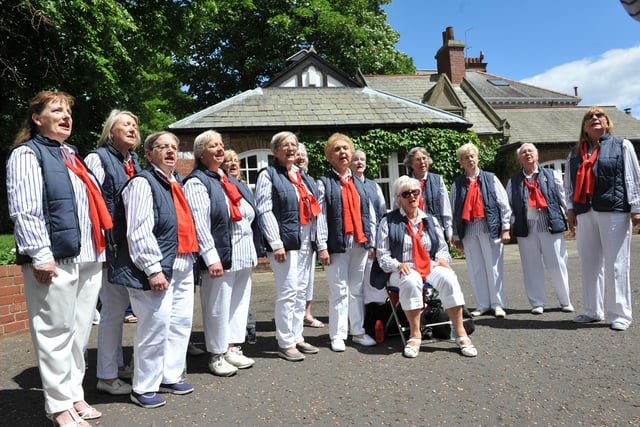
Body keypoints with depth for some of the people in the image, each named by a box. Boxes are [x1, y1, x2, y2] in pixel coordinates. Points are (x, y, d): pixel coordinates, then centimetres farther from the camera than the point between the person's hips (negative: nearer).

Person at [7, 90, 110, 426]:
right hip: (54, 260, -8)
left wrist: (101, 247, 18)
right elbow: (24, 211, -13)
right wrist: (40, 255, -19)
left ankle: (74, 394, 26)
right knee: (55, 333, 1)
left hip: (88, 259, 8)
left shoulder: (72, 156, 21)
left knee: (79, 332, 13)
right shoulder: (27, 154, -3)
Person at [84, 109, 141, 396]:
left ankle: (117, 364, 30)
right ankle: (106, 376, 11)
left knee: (120, 306, 16)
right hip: (109, 245, -7)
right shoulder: (98, 158, -6)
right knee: (113, 309, -3)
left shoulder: (134, 162, 15)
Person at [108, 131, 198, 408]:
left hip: (183, 266, 9)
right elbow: (138, 232, -17)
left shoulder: (176, 183, 16)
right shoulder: (143, 182, -10)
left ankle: (170, 377, 30)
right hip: (156, 268, -9)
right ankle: (143, 388, 14)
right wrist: (153, 270, -20)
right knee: (157, 326, -4)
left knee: (181, 323, 14)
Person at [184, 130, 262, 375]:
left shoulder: (231, 180, 17)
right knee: (218, 307, 2)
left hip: (243, 254, 8)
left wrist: (254, 251, 14)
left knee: (240, 303, 14)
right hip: (221, 255, -8)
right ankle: (216, 355, 18)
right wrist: (211, 258, -23)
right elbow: (199, 223, -17)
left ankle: (233, 348, 27)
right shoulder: (197, 182, -8)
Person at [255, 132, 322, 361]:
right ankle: (286, 343, 7)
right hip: (286, 241, -7)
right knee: (288, 292, -5)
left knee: (301, 291, 12)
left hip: (307, 241, 7)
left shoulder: (303, 176, 17)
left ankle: (297, 337, 24)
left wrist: (318, 239, 12)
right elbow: (265, 211, -12)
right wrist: (276, 243, -18)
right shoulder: (268, 175, -4)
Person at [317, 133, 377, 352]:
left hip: (360, 243, 5)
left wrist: (371, 241, 10)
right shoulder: (324, 183, -1)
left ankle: (358, 331, 22)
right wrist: (322, 246, -13)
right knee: (339, 290, 0)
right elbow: (320, 215, -8)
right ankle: (337, 335, 11)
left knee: (357, 289, 11)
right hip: (337, 244, -4)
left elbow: (367, 214, 15)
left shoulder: (359, 183, 15)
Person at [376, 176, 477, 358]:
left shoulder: (430, 220, 18)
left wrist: (442, 259, -4)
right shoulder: (388, 222, 6)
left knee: (448, 278, -30)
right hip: (403, 271, -3)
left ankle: (460, 333, -23)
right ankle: (415, 334, -25)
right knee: (411, 281, -38)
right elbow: (382, 255, 1)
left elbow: (443, 247, 19)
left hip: (430, 267, 3)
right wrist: (398, 265, -18)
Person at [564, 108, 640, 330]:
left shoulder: (621, 145, 7)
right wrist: (570, 208, 6)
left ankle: (620, 314, 6)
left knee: (616, 264, -2)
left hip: (614, 211, -3)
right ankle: (593, 311, 17)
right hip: (584, 213, 4)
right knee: (589, 263, 7)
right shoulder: (575, 153, 15)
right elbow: (569, 183, 14)